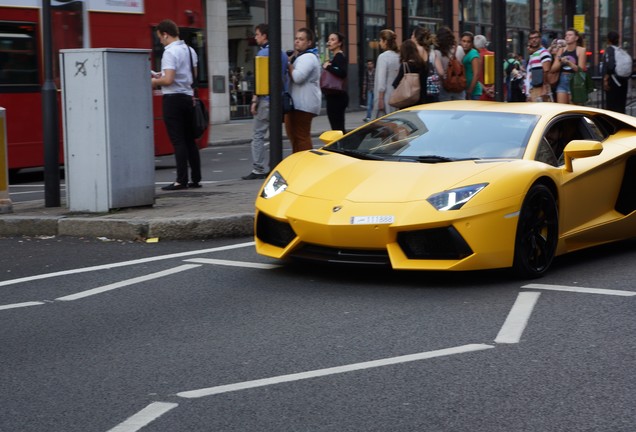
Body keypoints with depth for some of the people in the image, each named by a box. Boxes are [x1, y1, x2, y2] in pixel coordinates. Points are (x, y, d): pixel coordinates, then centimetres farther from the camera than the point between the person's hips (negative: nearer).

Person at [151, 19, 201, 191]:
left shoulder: (170, 52, -14)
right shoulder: (190, 50, 12)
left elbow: (168, 80, -22)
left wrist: (154, 81, -2)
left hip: (173, 98, -8)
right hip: (188, 97, 8)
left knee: (178, 141, -6)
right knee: (190, 140, 12)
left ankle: (181, 180, -6)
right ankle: (196, 178, 13)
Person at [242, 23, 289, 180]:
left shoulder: (263, 53, -10)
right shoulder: (282, 54, 14)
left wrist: (254, 100, -12)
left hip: (266, 99, -8)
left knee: (258, 136, -4)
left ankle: (258, 170, -7)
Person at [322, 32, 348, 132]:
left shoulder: (339, 57, -12)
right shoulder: (335, 57, 18)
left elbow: (342, 73, -28)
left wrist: (327, 67, -20)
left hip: (336, 97, -10)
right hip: (334, 96, 10)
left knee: (337, 128, -10)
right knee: (339, 128, 13)